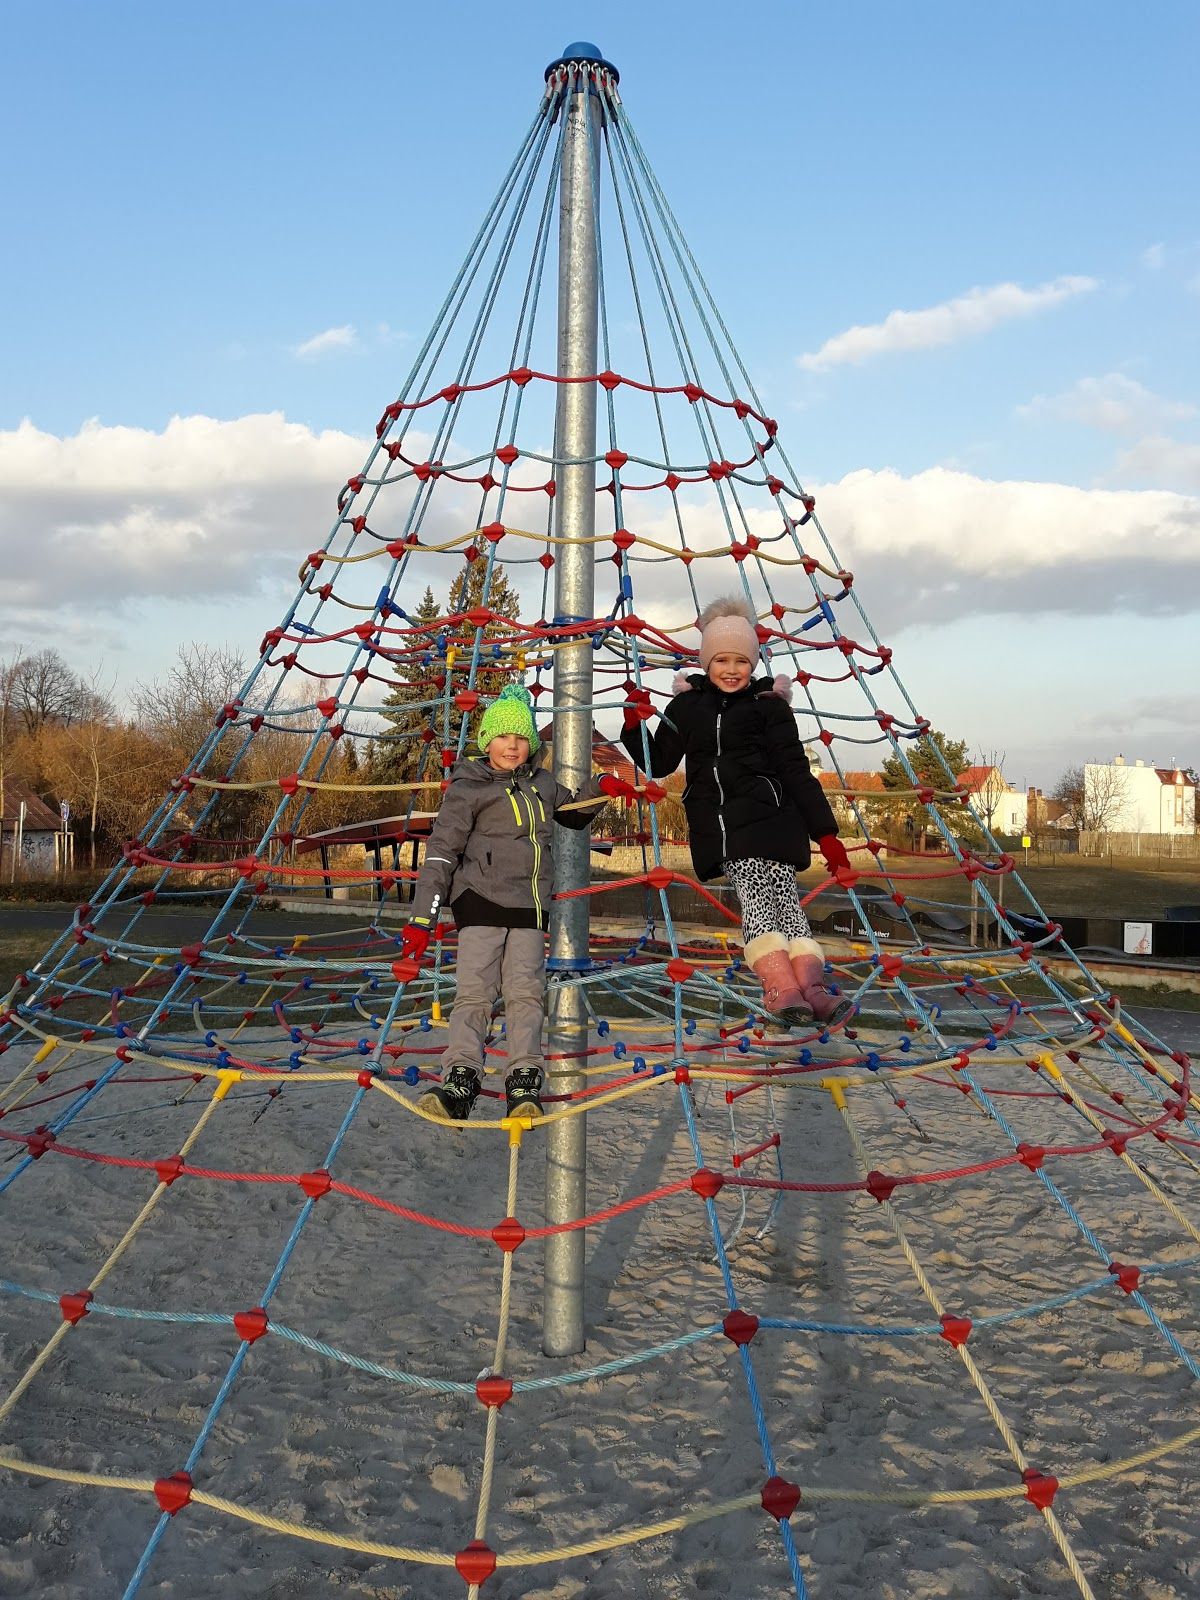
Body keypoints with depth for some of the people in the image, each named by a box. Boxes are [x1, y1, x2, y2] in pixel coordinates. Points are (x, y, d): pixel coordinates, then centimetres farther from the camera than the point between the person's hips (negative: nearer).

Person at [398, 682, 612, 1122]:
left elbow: (575, 816, 36)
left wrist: (599, 788, 15)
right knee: (474, 991, -15)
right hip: (481, 900, -4)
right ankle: (460, 1081, -22)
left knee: (525, 990, -10)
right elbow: (440, 853, -3)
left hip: (531, 905, 4)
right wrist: (421, 918, -10)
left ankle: (524, 1084, -18)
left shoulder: (541, 784, 17)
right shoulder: (468, 790, 1)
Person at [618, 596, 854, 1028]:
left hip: (768, 816, -1)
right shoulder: (687, 705, 16)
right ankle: (784, 988, -26)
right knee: (755, 895, -16)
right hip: (716, 826, 1)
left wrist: (825, 832, -1)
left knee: (783, 897, -15)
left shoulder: (769, 703, 9)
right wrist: (635, 725, 3)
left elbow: (795, 771, 5)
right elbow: (659, 764, 20)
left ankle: (811, 988, -23)